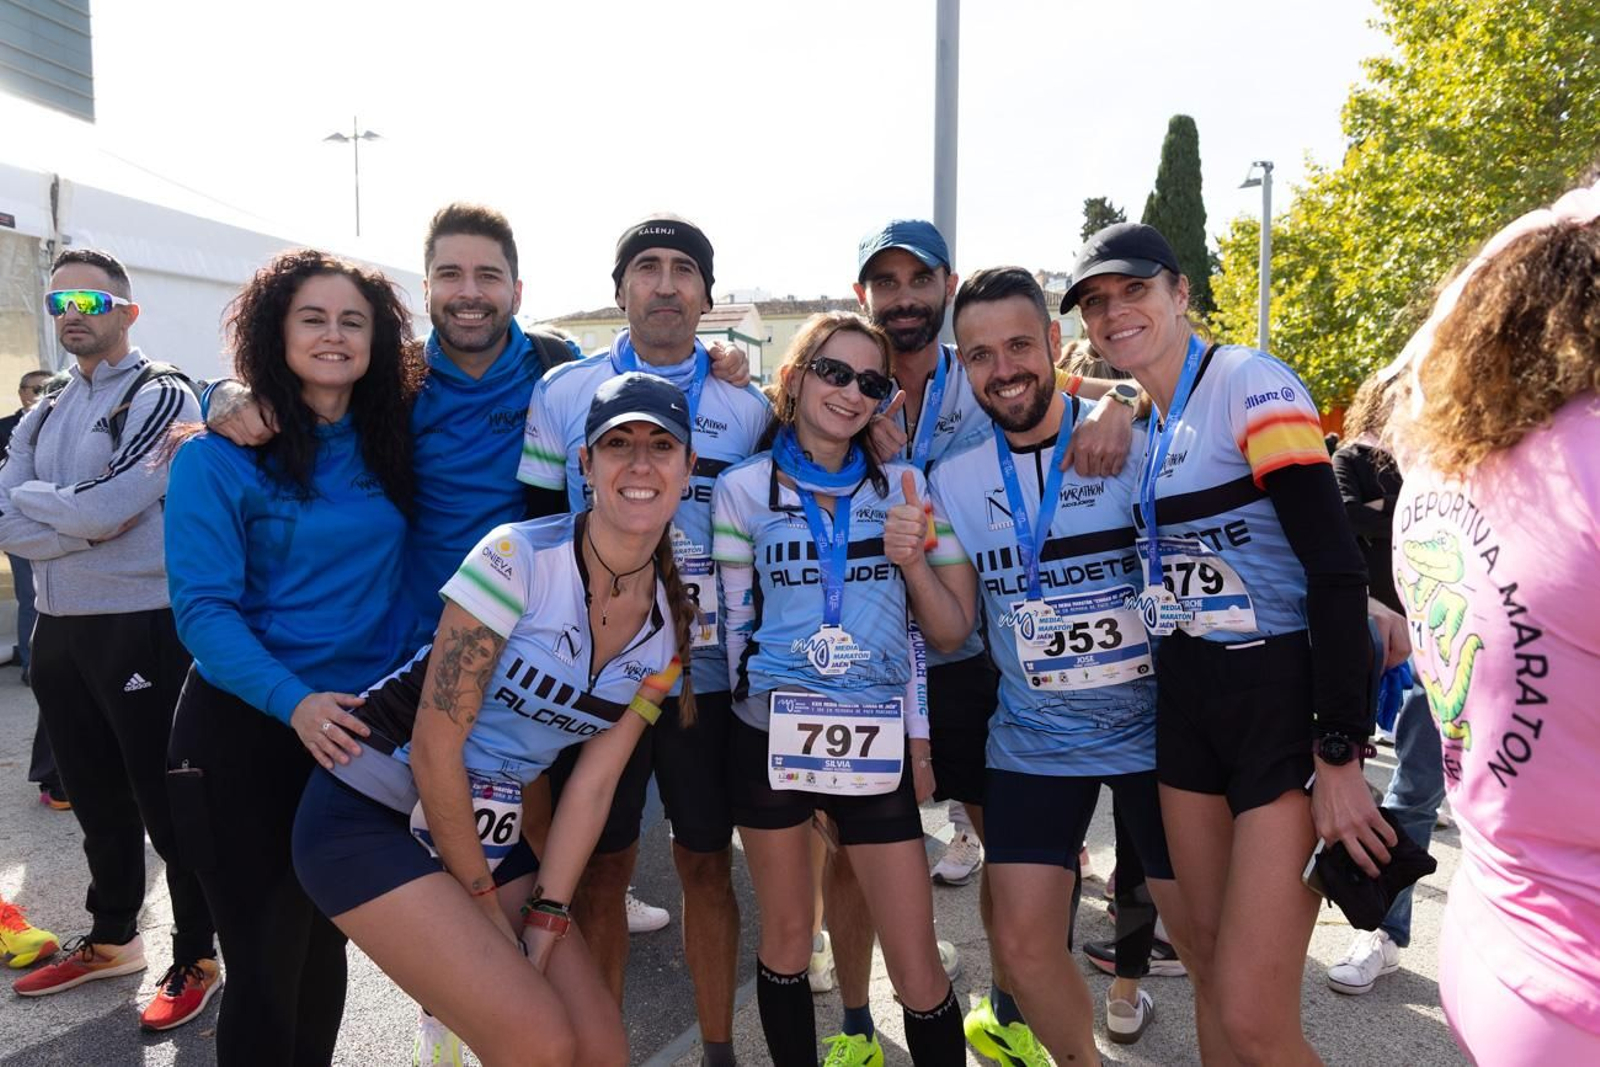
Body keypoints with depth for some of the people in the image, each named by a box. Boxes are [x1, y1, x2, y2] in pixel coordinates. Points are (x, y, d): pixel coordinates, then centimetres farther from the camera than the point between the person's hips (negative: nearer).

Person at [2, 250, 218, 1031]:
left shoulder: (162, 397, -7)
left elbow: (106, 507, -18)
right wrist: (83, 520, -15)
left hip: (141, 629, -7)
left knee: (165, 803, 3)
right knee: (96, 799, 19)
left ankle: (197, 958, 18)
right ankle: (112, 939, 37)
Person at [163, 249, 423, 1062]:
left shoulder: (390, 447, 4)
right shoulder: (219, 454, -9)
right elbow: (202, 607, -15)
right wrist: (293, 701, -28)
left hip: (363, 728, 4)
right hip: (248, 729, -4)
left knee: (326, 939, 18)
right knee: (266, 957, 7)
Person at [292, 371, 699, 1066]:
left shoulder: (671, 624, -2)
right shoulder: (520, 556, -20)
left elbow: (593, 784, 0)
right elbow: (434, 744, -18)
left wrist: (546, 920, -5)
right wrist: (482, 902, -9)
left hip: (489, 834, 6)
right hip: (370, 818, -6)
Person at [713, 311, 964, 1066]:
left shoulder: (899, 487, 6)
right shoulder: (744, 488, -1)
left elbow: (912, 622, 9)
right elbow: (736, 619, 4)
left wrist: (919, 733, 7)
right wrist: (758, 707, 4)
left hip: (877, 742, 1)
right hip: (771, 736, -1)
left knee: (917, 965, 3)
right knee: (787, 937, 15)